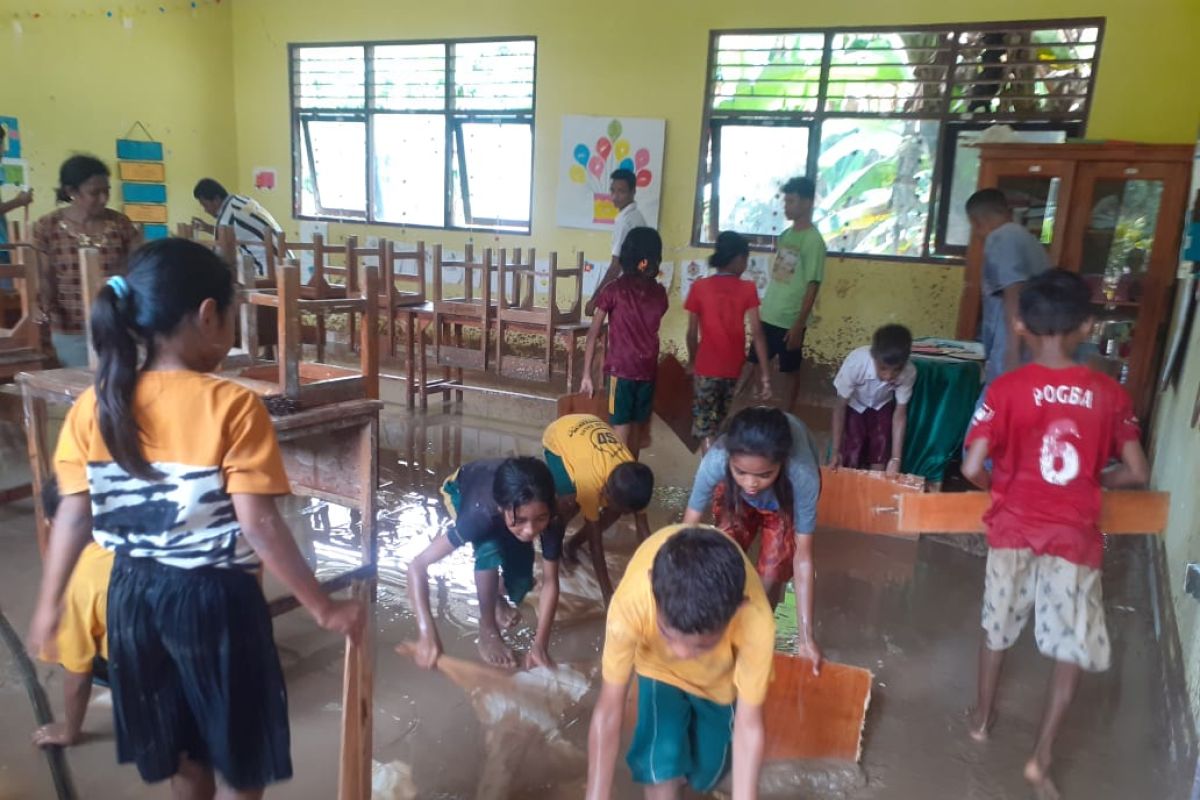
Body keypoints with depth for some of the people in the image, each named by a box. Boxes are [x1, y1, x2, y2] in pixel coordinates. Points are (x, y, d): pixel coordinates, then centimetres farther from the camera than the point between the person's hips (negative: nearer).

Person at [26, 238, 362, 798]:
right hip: (216, 596, -5)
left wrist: (48, 605, 13)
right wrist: (323, 608, -14)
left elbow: (74, 516, 0)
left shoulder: (94, 407, -4)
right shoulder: (233, 407, -20)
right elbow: (259, 525, -21)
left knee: (182, 751, 26)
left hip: (134, 593, 6)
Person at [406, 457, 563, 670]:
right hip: (461, 488, -3)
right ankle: (488, 630, -12)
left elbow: (550, 582, -27)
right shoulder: (481, 515, -46)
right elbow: (418, 565, -42)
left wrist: (540, 644, -33)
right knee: (489, 548, -33)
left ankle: (495, 597, 27)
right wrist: (428, 634, -50)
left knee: (520, 584, -9)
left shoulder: (550, 518, -38)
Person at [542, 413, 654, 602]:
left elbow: (643, 530, -16)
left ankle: (573, 544, 16)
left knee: (614, 511, -6)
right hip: (558, 436, -4)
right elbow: (595, 542, -34)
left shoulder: (631, 479, -28)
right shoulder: (591, 479, -42)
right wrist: (608, 594, -30)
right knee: (571, 502, -27)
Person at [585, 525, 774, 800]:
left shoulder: (755, 619, -44)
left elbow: (749, 725, -31)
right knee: (661, 766, -17)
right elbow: (608, 711, -33)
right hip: (661, 666, 0)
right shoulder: (631, 602, -44)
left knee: (707, 770, 13)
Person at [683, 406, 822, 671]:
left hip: (787, 494, -1)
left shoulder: (802, 475, -43)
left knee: (772, 572, -9)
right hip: (733, 490, 1)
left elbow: (802, 558, -33)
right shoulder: (715, 462, -43)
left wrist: (805, 636, -30)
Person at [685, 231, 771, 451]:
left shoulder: (699, 287, -6)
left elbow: (692, 332, -2)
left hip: (706, 367, -2)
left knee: (704, 424, 6)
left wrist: (692, 360, 14)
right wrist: (765, 373, -8)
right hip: (733, 368, 2)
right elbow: (756, 332, -10)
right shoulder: (748, 289, -5)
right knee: (721, 420, 21)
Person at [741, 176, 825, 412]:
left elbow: (812, 286, -16)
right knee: (752, 364, 12)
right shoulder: (785, 235, 9)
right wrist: (762, 308, 16)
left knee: (789, 373, 7)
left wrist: (799, 325, -18)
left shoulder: (813, 240, -14)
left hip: (790, 321, -7)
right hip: (768, 316, 7)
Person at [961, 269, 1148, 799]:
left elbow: (972, 468, -17)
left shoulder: (1006, 389, -13)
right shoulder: (1109, 394, -6)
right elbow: (1137, 473, -2)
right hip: (1075, 537, 0)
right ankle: (1041, 757, 16)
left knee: (997, 628, 21)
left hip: (1014, 529, 0)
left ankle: (981, 717, 38)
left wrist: (998, 488, 4)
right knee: (1074, 647, 15)